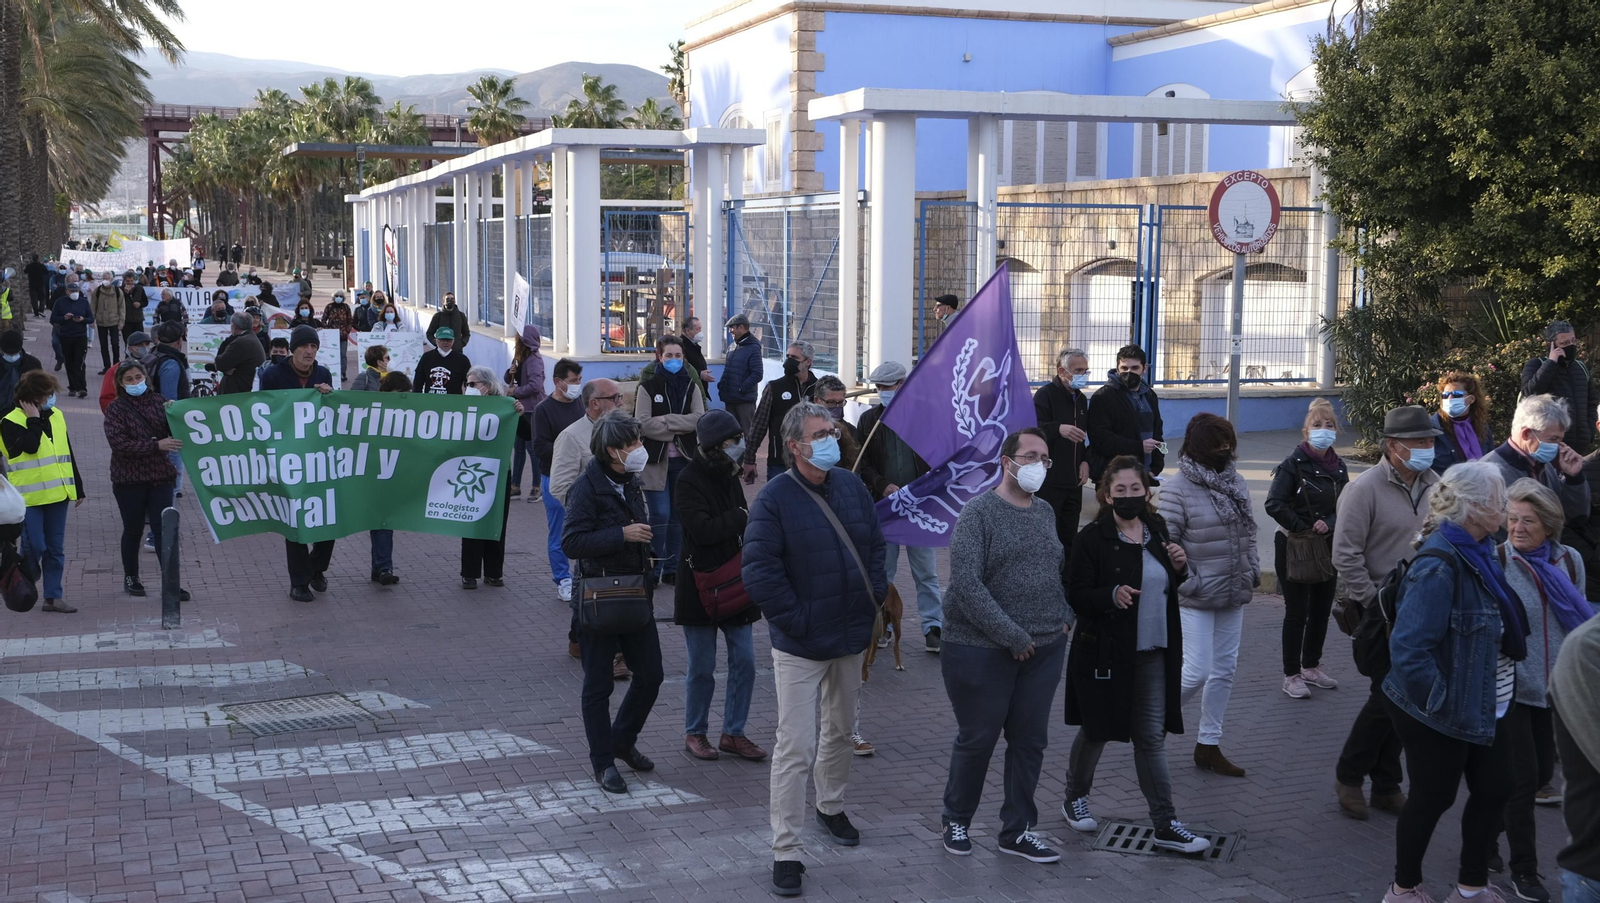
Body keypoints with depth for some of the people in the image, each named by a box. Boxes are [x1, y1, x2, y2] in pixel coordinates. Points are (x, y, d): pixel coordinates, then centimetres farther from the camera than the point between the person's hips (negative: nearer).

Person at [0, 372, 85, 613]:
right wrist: (34, 420, -15)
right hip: (30, 496, -6)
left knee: (56, 548, 7)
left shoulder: (55, 415, 11)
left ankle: (53, 596, 13)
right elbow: (30, 446, -26)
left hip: (57, 493, 6)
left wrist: (78, 487, 18)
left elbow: (67, 454, 17)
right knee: (34, 547, -7)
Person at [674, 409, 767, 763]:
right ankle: (694, 734, 18)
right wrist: (742, 517, -15)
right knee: (702, 667, 2)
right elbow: (702, 529, -25)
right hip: (700, 585, -7)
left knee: (744, 661, 5)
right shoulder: (689, 481, -14)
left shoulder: (729, 476, 11)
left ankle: (733, 733, 16)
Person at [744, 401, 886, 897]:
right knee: (796, 747, -6)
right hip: (800, 646, -6)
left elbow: (875, 544, 14)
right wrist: (795, 620, -18)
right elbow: (759, 571, -20)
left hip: (851, 637, 6)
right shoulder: (775, 498, -17)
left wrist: (874, 597, 6)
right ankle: (786, 851, 1)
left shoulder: (851, 485, 2)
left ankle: (831, 806, 46)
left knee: (840, 730, 23)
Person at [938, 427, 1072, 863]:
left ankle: (1017, 830, 25)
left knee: (1030, 742, 11)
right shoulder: (979, 512, -11)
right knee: (976, 741, 6)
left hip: (1044, 650, 6)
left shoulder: (1045, 512, 10)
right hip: (982, 651, -6)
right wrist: (1012, 636, -18)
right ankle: (956, 821, 26)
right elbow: (965, 583, -20)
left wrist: (1064, 617, 6)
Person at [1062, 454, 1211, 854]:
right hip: (1105, 653, -4)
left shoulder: (1156, 531, 7)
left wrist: (1179, 568, -1)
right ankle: (1075, 798, 36)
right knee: (1096, 731, 12)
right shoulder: (1092, 538, -12)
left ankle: (1165, 824, 8)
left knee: (1152, 737, 5)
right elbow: (1077, 595, -13)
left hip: (1153, 654, 4)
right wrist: (1112, 596, -30)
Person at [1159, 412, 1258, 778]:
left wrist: (1253, 571, 8)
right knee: (1197, 672, -9)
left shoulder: (1235, 482, 6)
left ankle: (1209, 745, 23)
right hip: (1196, 601, -7)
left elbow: (1248, 531, 15)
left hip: (1233, 596, 7)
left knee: (1224, 669, 12)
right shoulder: (1179, 489, -15)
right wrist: (1186, 583, -23)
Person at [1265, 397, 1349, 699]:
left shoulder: (1338, 467, 5)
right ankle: (1291, 676, 8)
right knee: (1297, 612, -1)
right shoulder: (1294, 464, -13)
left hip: (1327, 547, 6)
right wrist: (1304, 529, -17)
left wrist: (1328, 524, -12)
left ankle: (1311, 667, 30)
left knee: (1322, 610, 13)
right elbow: (1274, 505, -20)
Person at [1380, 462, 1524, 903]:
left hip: (1484, 708, 9)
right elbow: (1408, 648, -31)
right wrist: (1439, 702, -26)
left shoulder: (1477, 552, 4)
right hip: (1441, 716, -9)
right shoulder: (1439, 564, -26)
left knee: (1493, 791, 16)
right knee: (1433, 798, 7)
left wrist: (1500, 693, 15)